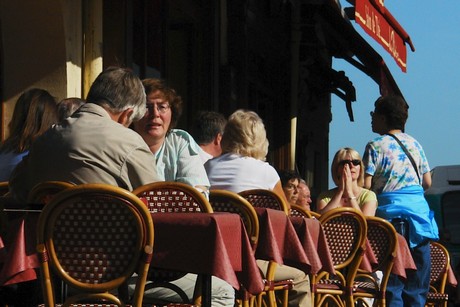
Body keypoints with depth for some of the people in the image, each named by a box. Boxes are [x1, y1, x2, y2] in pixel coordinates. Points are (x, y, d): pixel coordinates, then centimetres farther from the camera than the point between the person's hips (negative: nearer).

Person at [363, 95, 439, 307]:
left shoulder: (376, 146, -3)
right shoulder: (415, 144, 13)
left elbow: (366, 185, -10)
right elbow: (427, 182, 15)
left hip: (391, 211, -5)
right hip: (419, 209, 5)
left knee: (392, 280, -5)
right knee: (417, 280, 8)